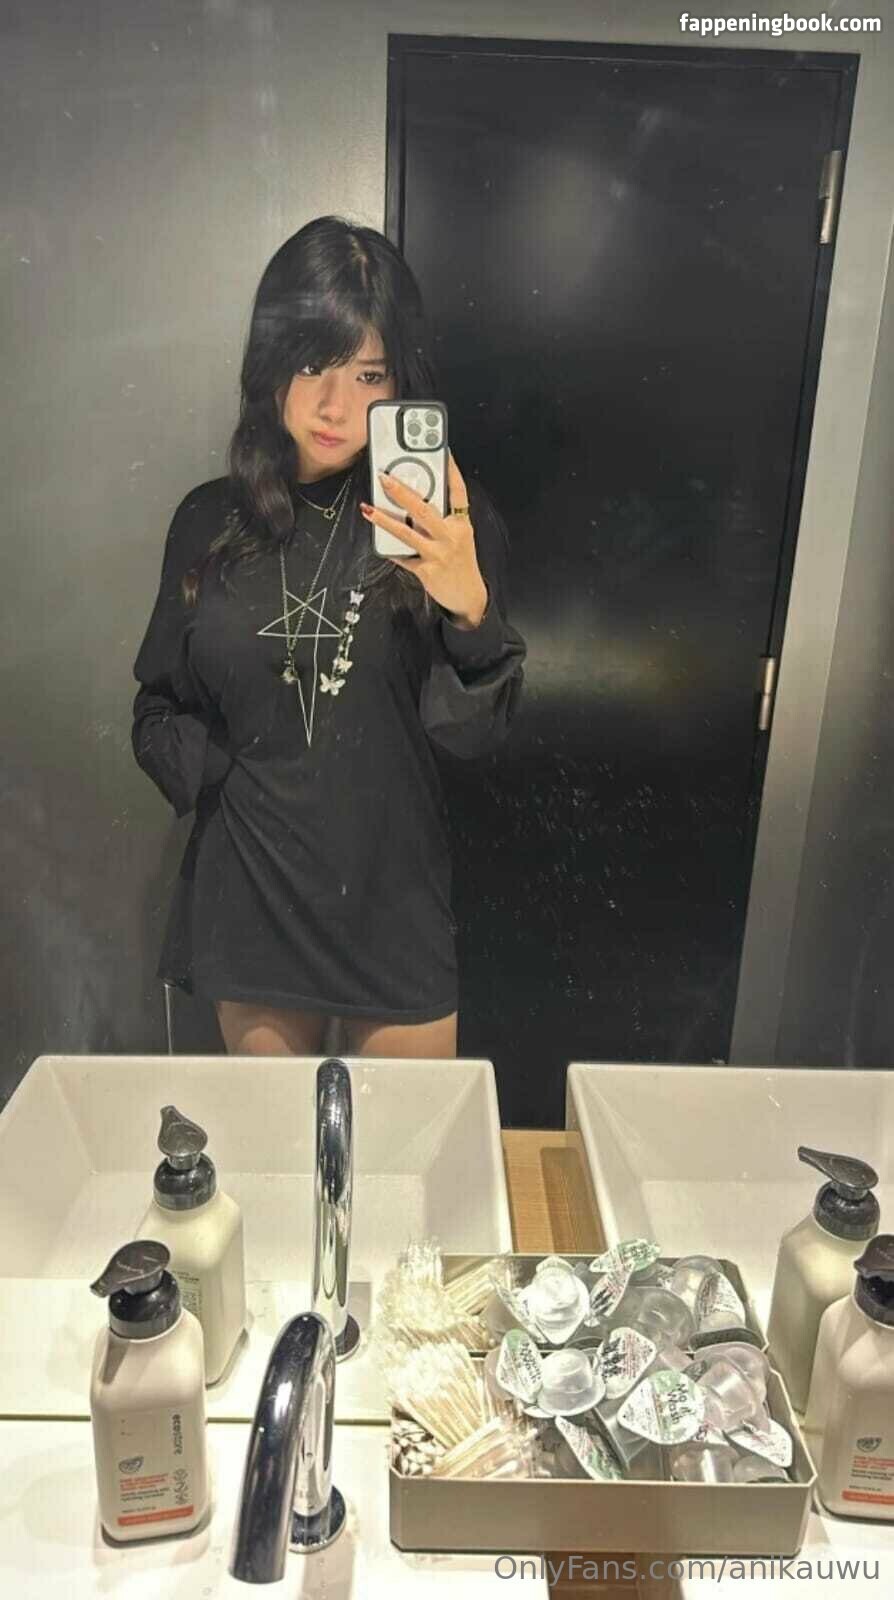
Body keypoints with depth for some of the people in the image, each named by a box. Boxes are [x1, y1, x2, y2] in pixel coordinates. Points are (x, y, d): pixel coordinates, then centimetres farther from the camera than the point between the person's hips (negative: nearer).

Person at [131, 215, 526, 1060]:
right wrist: (220, 776, -10)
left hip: (392, 892, -2)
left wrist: (469, 608, -31)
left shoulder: (445, 522, -8)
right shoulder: (209, 521, -2)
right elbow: (160, 708, 8)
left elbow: (476, 730, -14)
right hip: (248, 895, 2)